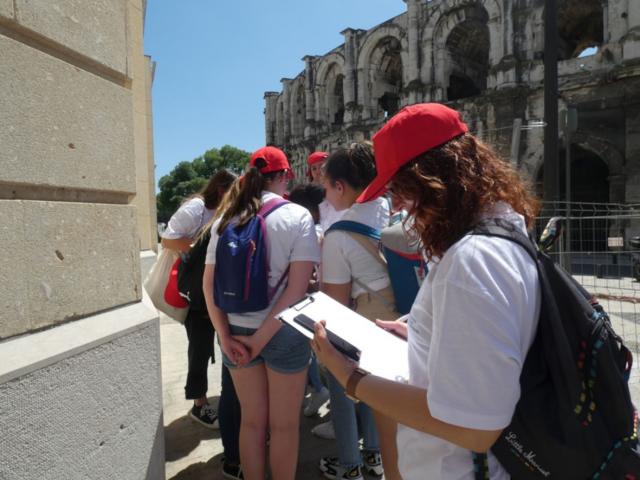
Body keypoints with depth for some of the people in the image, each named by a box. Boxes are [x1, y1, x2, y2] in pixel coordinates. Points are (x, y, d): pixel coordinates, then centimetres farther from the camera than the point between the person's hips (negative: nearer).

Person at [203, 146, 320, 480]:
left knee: (251, 420, 20)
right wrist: (263, 337, -14)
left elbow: (208, 283, -1)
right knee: (284, 424, 15)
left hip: (237, 330, 4)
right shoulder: (297, 216, -9)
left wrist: (225, 336, -4)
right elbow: (297, 287, -17)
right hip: (284, 332, -3)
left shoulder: (227, 218, 2)